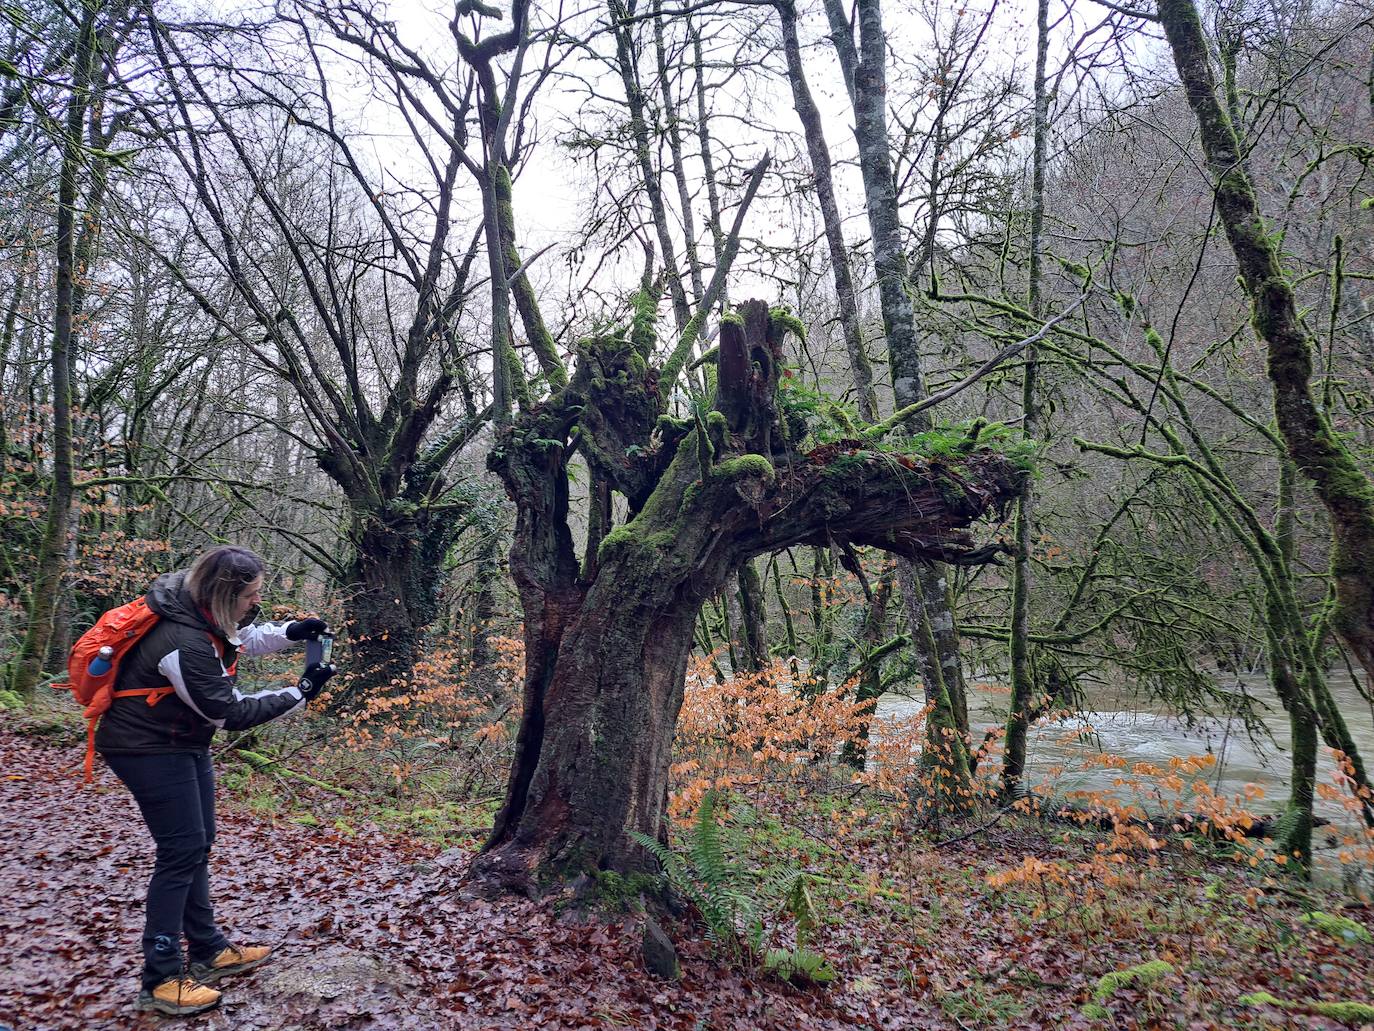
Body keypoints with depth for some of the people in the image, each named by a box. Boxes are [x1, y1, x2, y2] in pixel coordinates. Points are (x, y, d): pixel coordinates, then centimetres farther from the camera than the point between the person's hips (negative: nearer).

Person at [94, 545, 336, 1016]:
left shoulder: (202, 611, -7)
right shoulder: (185, 644, -33)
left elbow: (239, 641, 15)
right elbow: (231, 714, -25)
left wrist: (288, 632, -3)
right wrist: (300, 692, -20)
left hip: (185, 742, 9)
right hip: (150, 750, -9)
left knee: (197, 844, 14)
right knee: (181, 852, -6)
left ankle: (208, 951, 26)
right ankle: (161, 980, 6)